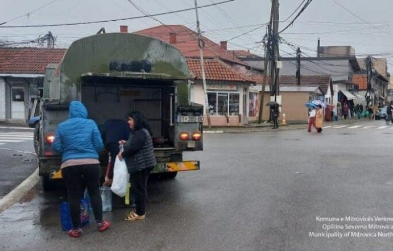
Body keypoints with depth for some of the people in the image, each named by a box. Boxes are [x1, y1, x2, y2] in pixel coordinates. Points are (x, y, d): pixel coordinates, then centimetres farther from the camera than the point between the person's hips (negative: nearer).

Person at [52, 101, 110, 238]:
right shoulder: (91, 124, 0)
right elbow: (99, 145, -2)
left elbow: (56, 147, 4)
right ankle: (100, 223, 21)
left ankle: (76, 229, 14)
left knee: (73, 196, 8)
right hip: (91, 163, 0)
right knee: (95, 193, 14)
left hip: (69, 165, 0)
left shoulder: (62, 126, 4)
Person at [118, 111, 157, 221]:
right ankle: (140, 210, 24)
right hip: (141, 165, 11)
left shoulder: (140, 133, -18)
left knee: (138, 189, -5)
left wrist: (122, 154, -12)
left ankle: (140, 213, 2)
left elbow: (134, 148, -26)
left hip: (141, 165, -11)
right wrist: (126, 143, 14)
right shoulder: (139, 132, 17)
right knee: (140, 188, 16)